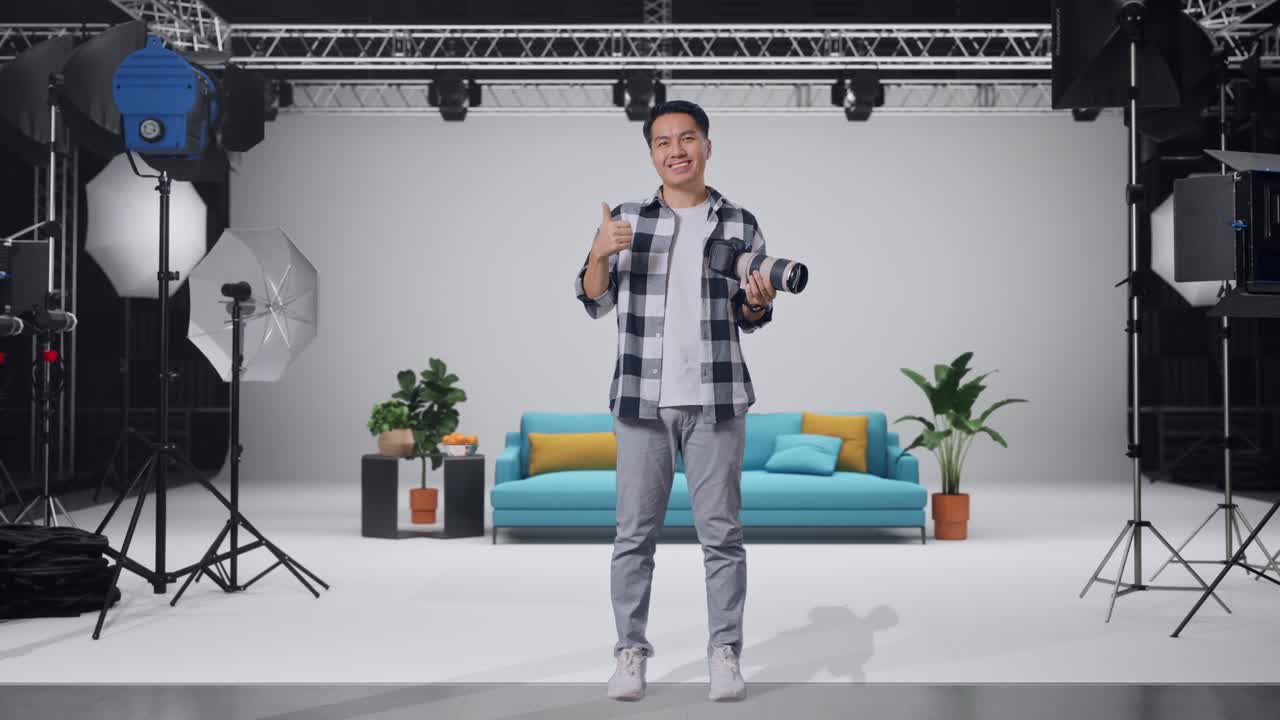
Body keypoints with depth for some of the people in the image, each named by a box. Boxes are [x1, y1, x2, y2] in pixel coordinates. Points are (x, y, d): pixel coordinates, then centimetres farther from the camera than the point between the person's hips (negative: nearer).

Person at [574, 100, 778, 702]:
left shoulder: (740, 225, 7)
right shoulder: (627, 220, 7)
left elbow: (747, 320, 11)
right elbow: (595, 304, 8)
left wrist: (756, 302, -12)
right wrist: (600, 254, -10)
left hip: (716, 399, 0)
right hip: (642, 399, 1)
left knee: (720, 531, 3)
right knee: (635, 532, 4)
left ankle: (725, 653, 11)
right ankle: (631, 651, 13)